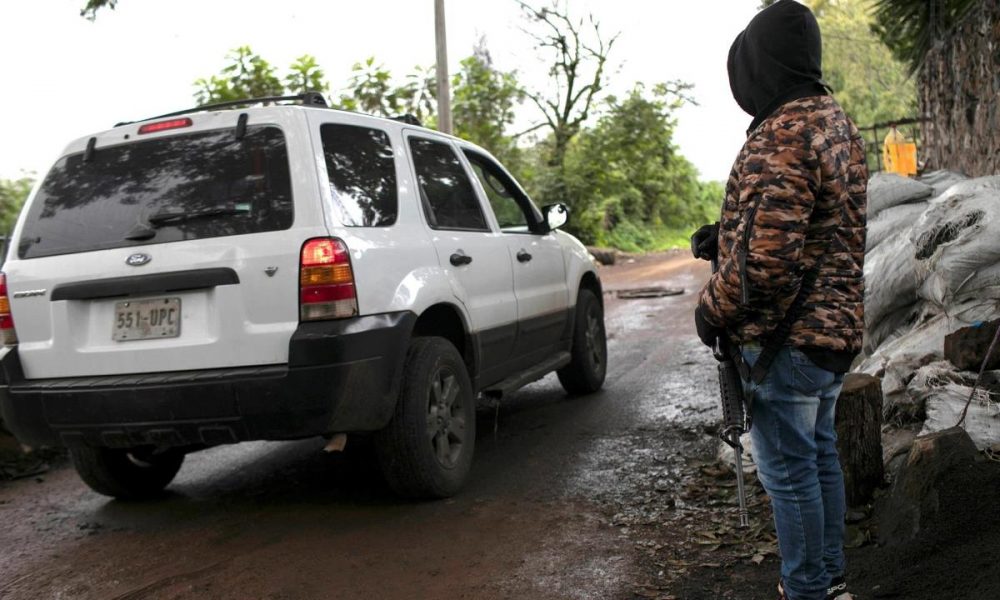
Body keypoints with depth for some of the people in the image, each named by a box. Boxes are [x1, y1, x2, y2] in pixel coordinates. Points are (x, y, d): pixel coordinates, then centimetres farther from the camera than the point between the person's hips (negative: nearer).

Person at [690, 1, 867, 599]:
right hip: (837, 327, 10)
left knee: (788, 468, 2)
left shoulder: (783, 135, -21)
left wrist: (714, 309, -11)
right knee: (820, 455, 20)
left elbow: (766, 256, -27)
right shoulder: (836, 122, 12)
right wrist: (726, 236, 12)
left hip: (787, 338, -10)